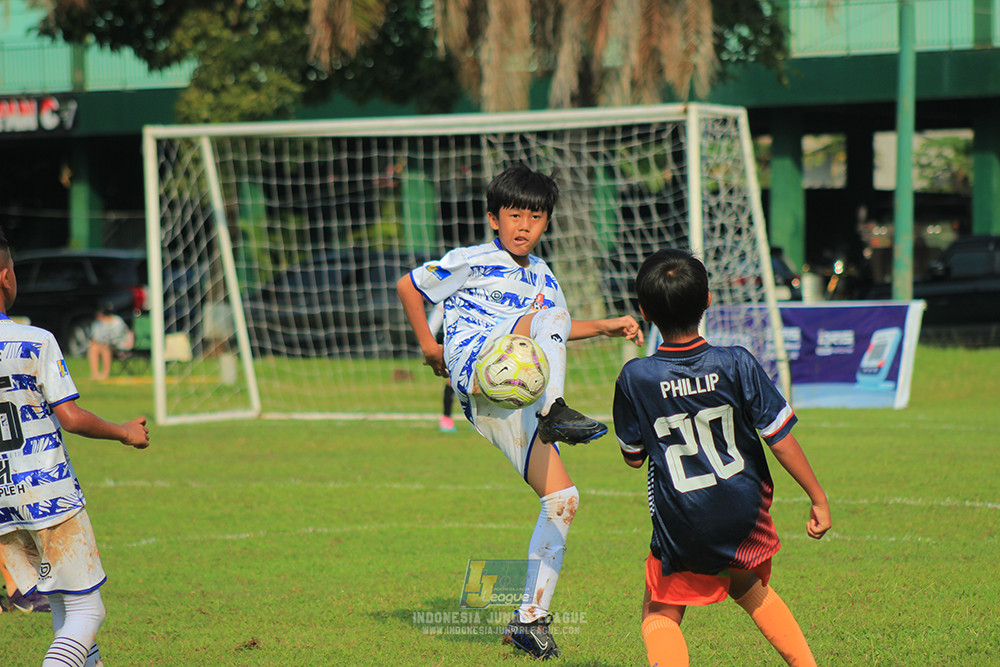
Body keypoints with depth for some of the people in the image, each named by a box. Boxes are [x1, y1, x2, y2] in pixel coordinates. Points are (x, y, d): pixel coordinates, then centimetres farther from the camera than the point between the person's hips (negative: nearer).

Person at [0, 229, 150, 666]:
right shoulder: (35, 342, -11)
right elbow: (70, 417, -12)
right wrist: (125, 433, 4)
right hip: (49, 495, -5)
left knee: (64, 612, 18)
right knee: (86, 610, -1)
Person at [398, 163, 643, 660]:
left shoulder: (540, 275, 22)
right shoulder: (473, 263, 2)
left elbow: (558, 333, 38)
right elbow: (408, 286, 8)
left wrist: (605, 327, 25)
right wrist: (428, 345, 9)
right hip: (473, 367, -6)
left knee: (563, 498, -4)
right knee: (549, 314, -27)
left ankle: (531, 618, 2)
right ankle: (556, 411, -51)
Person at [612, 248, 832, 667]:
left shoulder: (635, 379, -13)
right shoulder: (736, 365, -12)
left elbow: (632, 457, 1)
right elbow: (780, 440, -8)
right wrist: (818, 498, 2)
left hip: (682, 525, -3)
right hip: (745, 513, 3)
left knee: (660, 615, 13)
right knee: (747, 586, 31)